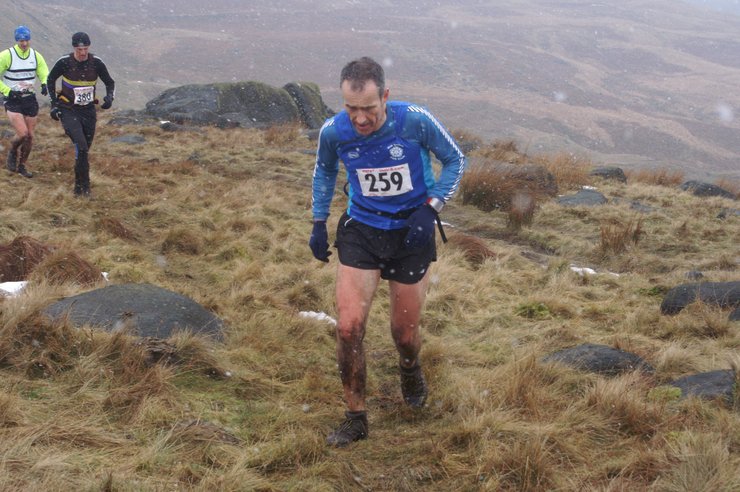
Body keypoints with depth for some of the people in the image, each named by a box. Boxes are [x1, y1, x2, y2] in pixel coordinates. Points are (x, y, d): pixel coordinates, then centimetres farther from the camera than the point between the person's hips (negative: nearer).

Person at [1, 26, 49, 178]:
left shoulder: (36, 56, 0)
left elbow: (45, 74, 3)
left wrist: (45, 85, -20)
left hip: (30, 100, 4)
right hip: (13, 101, -4)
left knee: (30, 136, 6)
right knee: (22, 134, -17)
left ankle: (22, 166, 26)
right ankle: (12, 153, 16)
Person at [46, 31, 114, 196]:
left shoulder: (96, 63, -8)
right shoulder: (64, 62, -13)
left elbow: (110, 82, 5)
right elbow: (50, 80, 5)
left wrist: (109, 97, -15)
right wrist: (54, 103, -1)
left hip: (88, 110, 3)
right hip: (68, 110, -3)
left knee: (85, 149, 9)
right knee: (81, 146, -21)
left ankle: (80, 185, 25)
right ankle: (84, 185, -13)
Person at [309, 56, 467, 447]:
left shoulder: (415, 121, -22)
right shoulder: (333, 132, -15)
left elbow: (454, 161, -5)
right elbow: (324, 171, 10)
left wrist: (430, 208, -17)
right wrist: (319, 223, 6)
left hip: (410, 233, -1)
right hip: (360, 231, 1)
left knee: (405, 334, 9)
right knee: (348, 328, -10)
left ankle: (409, 369, 48)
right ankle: (356, 418, 8)